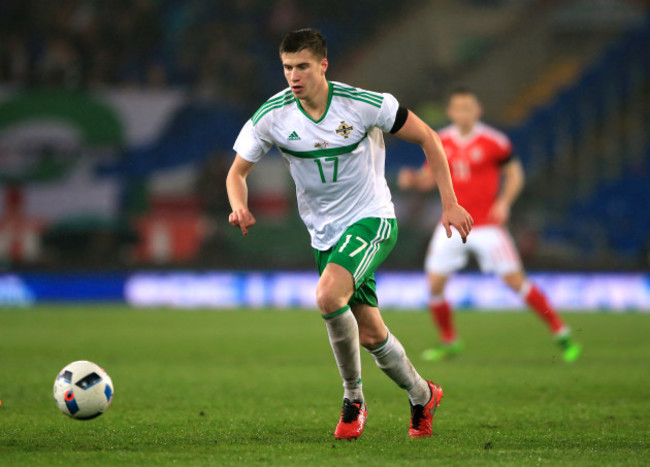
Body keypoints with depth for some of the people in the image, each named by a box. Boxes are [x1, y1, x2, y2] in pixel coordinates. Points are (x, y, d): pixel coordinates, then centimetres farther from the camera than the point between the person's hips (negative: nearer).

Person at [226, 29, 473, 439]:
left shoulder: (364, 104, -18)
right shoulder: (271, 117, -11)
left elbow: (427, 139, -6)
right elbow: (237, 173, 1)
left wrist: (449, 203, -8)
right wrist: (240, 206, -22)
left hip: (371, 219, -4)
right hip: (325, 233, 4)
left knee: (328, 296, -30)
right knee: (370, 335, 8)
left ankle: (354, 400, -10)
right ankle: (422, 396, 36)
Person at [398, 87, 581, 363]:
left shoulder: (493, 141, -7)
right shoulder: (440, 143, 3)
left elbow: (515, 174, 1)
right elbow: (430, 178, 13)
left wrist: (504, 202, -15)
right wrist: (412, 179, -9)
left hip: (487, 224, -4)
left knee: (515, 280, -9)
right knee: (435, 284, -3)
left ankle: (561, 333, 1)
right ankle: (449, 342, 19)